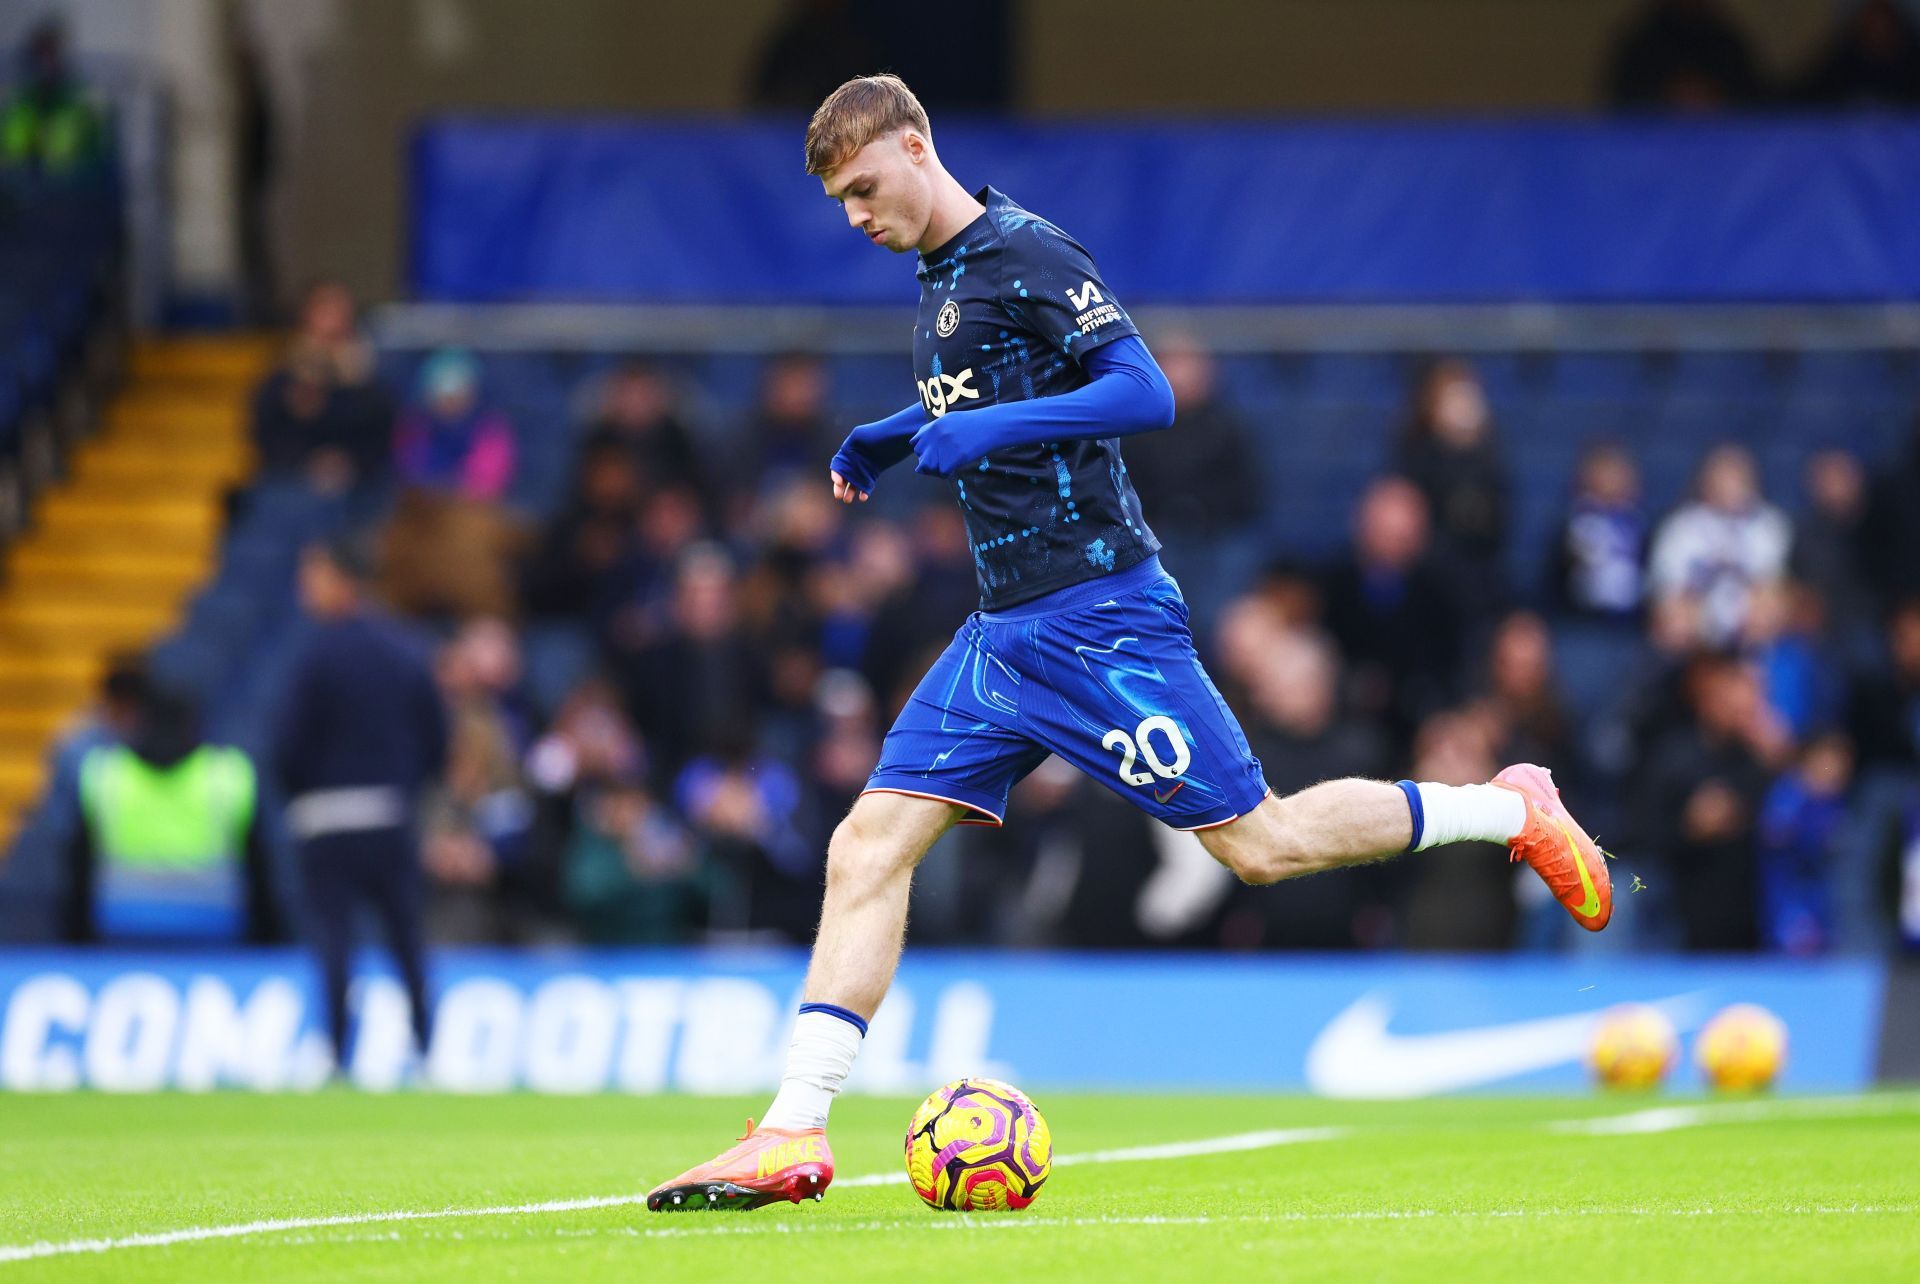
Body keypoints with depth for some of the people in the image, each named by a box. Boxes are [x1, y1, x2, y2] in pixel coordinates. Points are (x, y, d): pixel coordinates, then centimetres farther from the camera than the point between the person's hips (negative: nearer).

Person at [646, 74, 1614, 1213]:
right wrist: (889, 440, 19)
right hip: (1004, 631, 8)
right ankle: (795, 1134, -6)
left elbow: (1145, 393, -20)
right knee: (869, 846, -3)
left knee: (1258, 842, -5)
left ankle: (1510, 811, 14)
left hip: (1096, 617, -8)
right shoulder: (942, 277, 15)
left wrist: (992, 426, -27)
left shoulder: (1027, 255, -12)